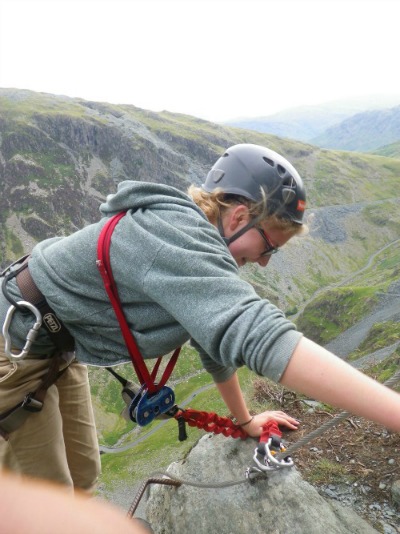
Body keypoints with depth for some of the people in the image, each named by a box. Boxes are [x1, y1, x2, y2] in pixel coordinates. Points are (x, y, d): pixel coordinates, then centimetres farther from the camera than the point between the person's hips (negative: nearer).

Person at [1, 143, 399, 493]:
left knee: (81, 474, 17)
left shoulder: (194, 241, -3)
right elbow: (262, 336, -47)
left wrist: (244, 420, 15)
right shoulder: (177, 235, -34)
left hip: (53, 349, 8)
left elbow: (220, 334, 6)